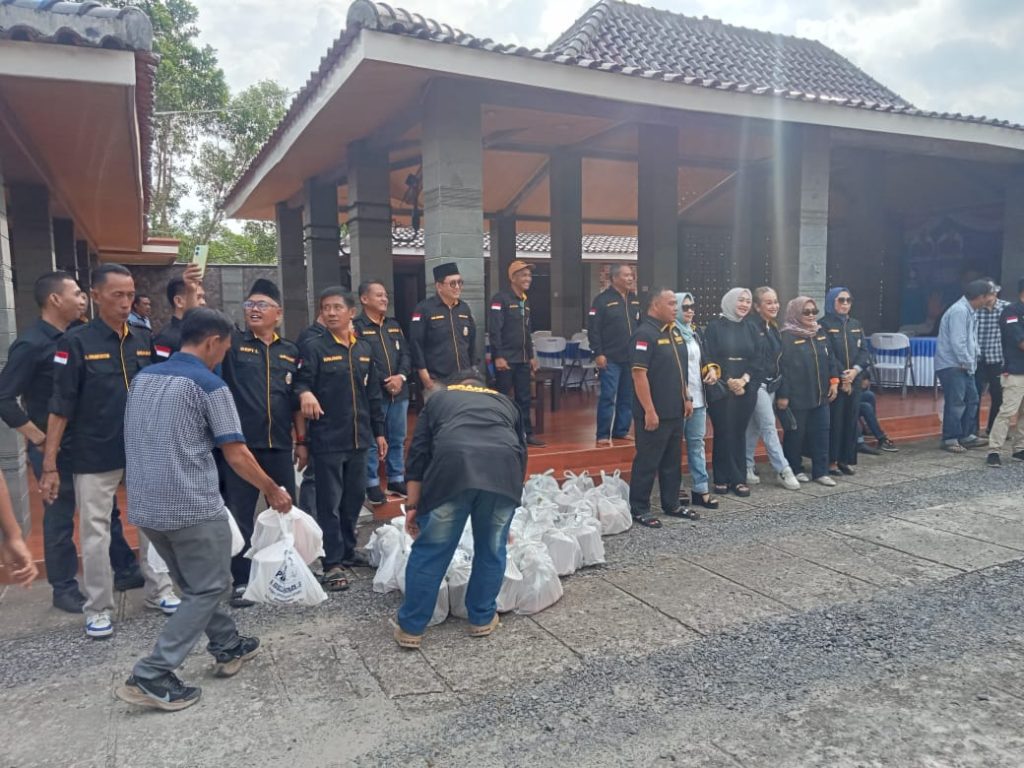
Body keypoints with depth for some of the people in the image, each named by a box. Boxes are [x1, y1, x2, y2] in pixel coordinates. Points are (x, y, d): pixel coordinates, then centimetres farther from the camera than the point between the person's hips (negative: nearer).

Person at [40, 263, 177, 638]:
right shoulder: (76, 343, -8)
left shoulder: (145, 341, 3)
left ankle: (159, 591, 28)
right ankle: (98, 608, 20)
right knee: (95, 530, 6)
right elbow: (61, 407, -10)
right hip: (94, 454, -4)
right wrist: (49, 465, -11)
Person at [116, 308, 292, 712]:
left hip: (144, 504, 8)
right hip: (192, 507, -8)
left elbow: (139, 442, 19)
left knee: (194, 584, 22)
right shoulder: (209, 386, -12)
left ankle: (228, 647, 34)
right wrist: (273, 491, 2)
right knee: (209, 588, 7)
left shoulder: (142, 378, 10)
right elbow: (237, 456, -13)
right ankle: (152, 677, 3)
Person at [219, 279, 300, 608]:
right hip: (241, 445, -3)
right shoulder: (233, 343, 1)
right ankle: (242, 581, 19)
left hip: (280, 445, 3)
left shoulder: (290, 352, 9)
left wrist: (302, 439, 11)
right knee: (240, 515, 6)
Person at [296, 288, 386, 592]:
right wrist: (305, 393, -40)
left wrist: (379, 431, 15)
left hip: (359, 438, 6)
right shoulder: (313, 347, -6)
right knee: (330, 502, 0)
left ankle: (348, 550, 31)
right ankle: (332, 563, 8)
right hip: (328, 439, -5)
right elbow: (301, 381, -16)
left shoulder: (364, 349, 11)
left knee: (355, 497, 15)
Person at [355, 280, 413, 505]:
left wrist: (401, 376, -6)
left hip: (399, 392, 6)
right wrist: (382, 382, -15)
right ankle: (372, 484, 12)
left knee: (397, 439, 13)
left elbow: (406, 354, 12)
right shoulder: (357, 326, -6)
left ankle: (397, 480, 25)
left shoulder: (394, 325, 16)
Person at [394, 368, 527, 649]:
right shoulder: (506, 403, 36)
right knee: (492, 550, 20)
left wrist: (413, 506, 21)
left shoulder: (439, 398, 31)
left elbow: (418, 453, 20)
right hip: (504, 470, 2)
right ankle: (482, 619, 33)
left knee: (430, 551, 11)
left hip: (453, 467, -2)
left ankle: (411, 628, 22)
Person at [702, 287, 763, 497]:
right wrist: (728, 381, -13)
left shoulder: (752, 329, 12)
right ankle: (722, 479, 7)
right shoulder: (715, 326, -1)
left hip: (746, 389, 4)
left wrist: (744, 379, -11)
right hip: (721, 388, -3)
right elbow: (710, 358, -7)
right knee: (723, 432, -1)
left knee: (739, 432, 6)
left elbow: (759, 358, 4)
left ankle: (739, 479, 11)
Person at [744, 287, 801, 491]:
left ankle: (746, 467, 18)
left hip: (771, 384, 8)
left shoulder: (773, 328, 13)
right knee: (769, 426, -6)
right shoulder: (750, 326, -14)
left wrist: (778, 381, 15)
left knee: (755, 427, 11)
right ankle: (783, 470, -3)